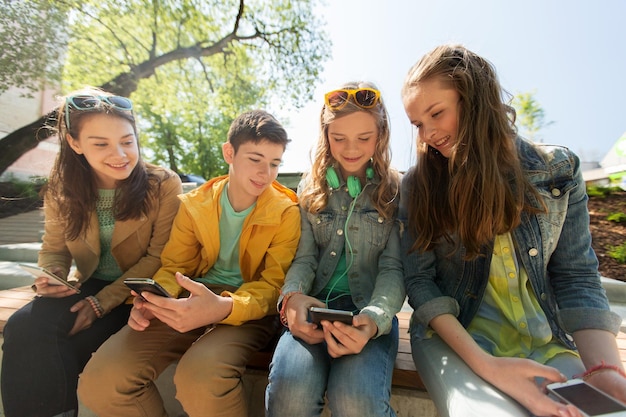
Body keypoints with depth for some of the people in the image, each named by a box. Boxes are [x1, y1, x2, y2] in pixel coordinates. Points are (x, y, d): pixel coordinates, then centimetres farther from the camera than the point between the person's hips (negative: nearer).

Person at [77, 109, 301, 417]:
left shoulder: (286, 211, -6)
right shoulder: (194, 204, 5)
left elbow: (273, 285, -9)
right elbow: (173, 266, 9)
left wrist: (224, 307, -29)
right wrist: (153, 299, -15)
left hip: (249, 308, -3)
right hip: (193, 300, 3)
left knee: (201, 378, -35)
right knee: (101, 380, -19)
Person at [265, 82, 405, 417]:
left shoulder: (396, 191, 5)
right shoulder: (311, 187, 10)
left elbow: (393, 268, -1)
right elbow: (303, 258, 6)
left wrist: (375, 318, -22)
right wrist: (292, 296, -18)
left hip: (370, 310, -1)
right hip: (314, 308, 2)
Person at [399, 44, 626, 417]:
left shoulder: (558, 170, 0)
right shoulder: (419, 184, -3)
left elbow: (577, 277, 1)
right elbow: (419, 280, -7)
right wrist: (485, 365, -18)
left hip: (544, 344, 3)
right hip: (452, 337, -2)